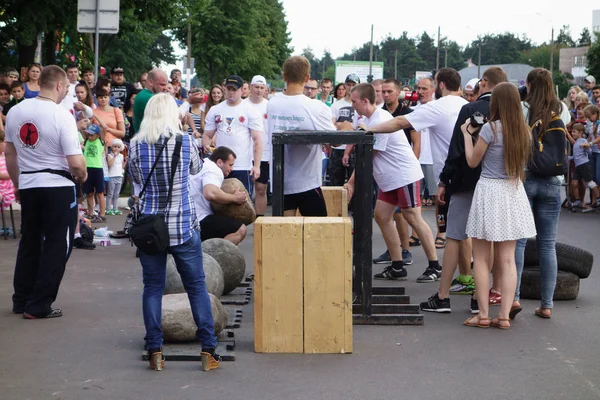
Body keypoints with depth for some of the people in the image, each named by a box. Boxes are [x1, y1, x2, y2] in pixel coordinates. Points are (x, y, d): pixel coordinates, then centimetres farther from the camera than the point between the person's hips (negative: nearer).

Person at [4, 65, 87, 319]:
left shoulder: (15, 111, 2)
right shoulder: (62, 116, -16)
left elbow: (9, 155, 12)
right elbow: (76, 163, -19)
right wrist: (82, 176, 3)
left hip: (28, 185, 6)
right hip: (58, 187, -6)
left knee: (29, 242, 18)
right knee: (56, 246, 5)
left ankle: (21, 301, 23)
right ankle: (38, 306, 5)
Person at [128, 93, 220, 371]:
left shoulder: (136, 145, -3)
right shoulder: (185, 142, -5)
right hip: (183, 226, -1)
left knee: (152, 287, 8)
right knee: (196, 285, 6)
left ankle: (154, 351, 4)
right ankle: (208, 349, 6)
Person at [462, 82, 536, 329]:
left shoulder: (490, 129, -13)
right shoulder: (524, 131, 3)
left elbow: (472, 161, -4)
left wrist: (467, 133, 7)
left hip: (489, 191, -5)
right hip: (514, 192, 5)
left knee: (481, 258, 4)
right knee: (507, 259, 8)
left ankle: (483, 315, 2)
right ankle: (505, 315, 6)